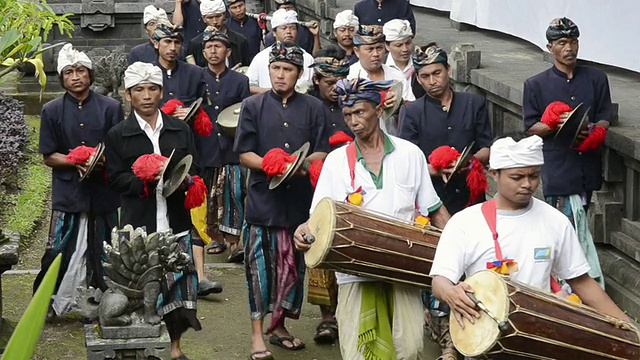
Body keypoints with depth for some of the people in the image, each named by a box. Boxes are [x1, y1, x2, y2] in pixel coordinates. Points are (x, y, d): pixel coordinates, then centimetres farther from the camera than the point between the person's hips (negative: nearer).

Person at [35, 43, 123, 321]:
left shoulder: (110, 108, 1)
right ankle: (47, 303, 11)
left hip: (103, 191, 1)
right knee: (60, 250, -2)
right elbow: (48, 157, 2)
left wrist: (103, 162, -18)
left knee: (103, 251, 8)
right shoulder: (52, 111, 2)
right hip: (67, 192, 0)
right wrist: (76, 161, -16)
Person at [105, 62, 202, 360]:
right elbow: (116, 178, -2)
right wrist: (145, 183, -18)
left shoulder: (180, 130, 11)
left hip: (175, 220, 2)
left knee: (179, 282, 3)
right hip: (138, 222, -2)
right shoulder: (118, 135, 3)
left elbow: (193, 169, 11)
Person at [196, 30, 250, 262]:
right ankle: (215, 239, 16)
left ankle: (234, 243, -7)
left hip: (232, 149, -1)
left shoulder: (239, 81, 11)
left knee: (234, 197, -9)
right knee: (207, 199, 3)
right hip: (204, 149, 1)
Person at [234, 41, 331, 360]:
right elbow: (244, 154, 1)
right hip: (263, 198, -2)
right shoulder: (253, 106, 5)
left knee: (293, 265, 8)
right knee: (261, 266, -4)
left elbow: (321, 153, 4)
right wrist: (269, 165, -18)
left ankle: (279, 326, 23)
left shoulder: (313, 108, 8)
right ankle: (257, 333, 1)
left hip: (301, 199, 2)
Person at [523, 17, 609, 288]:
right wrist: (555, 124, -18)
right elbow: (531, 128, 0)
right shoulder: (536, 84, 0)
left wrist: (595, 133, -14)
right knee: (577, 229, -8)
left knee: (573, 227, 13)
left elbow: (604, 118, 8)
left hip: (587, 166, 3)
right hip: (557, 167, -3)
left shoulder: (596, 79, 8)